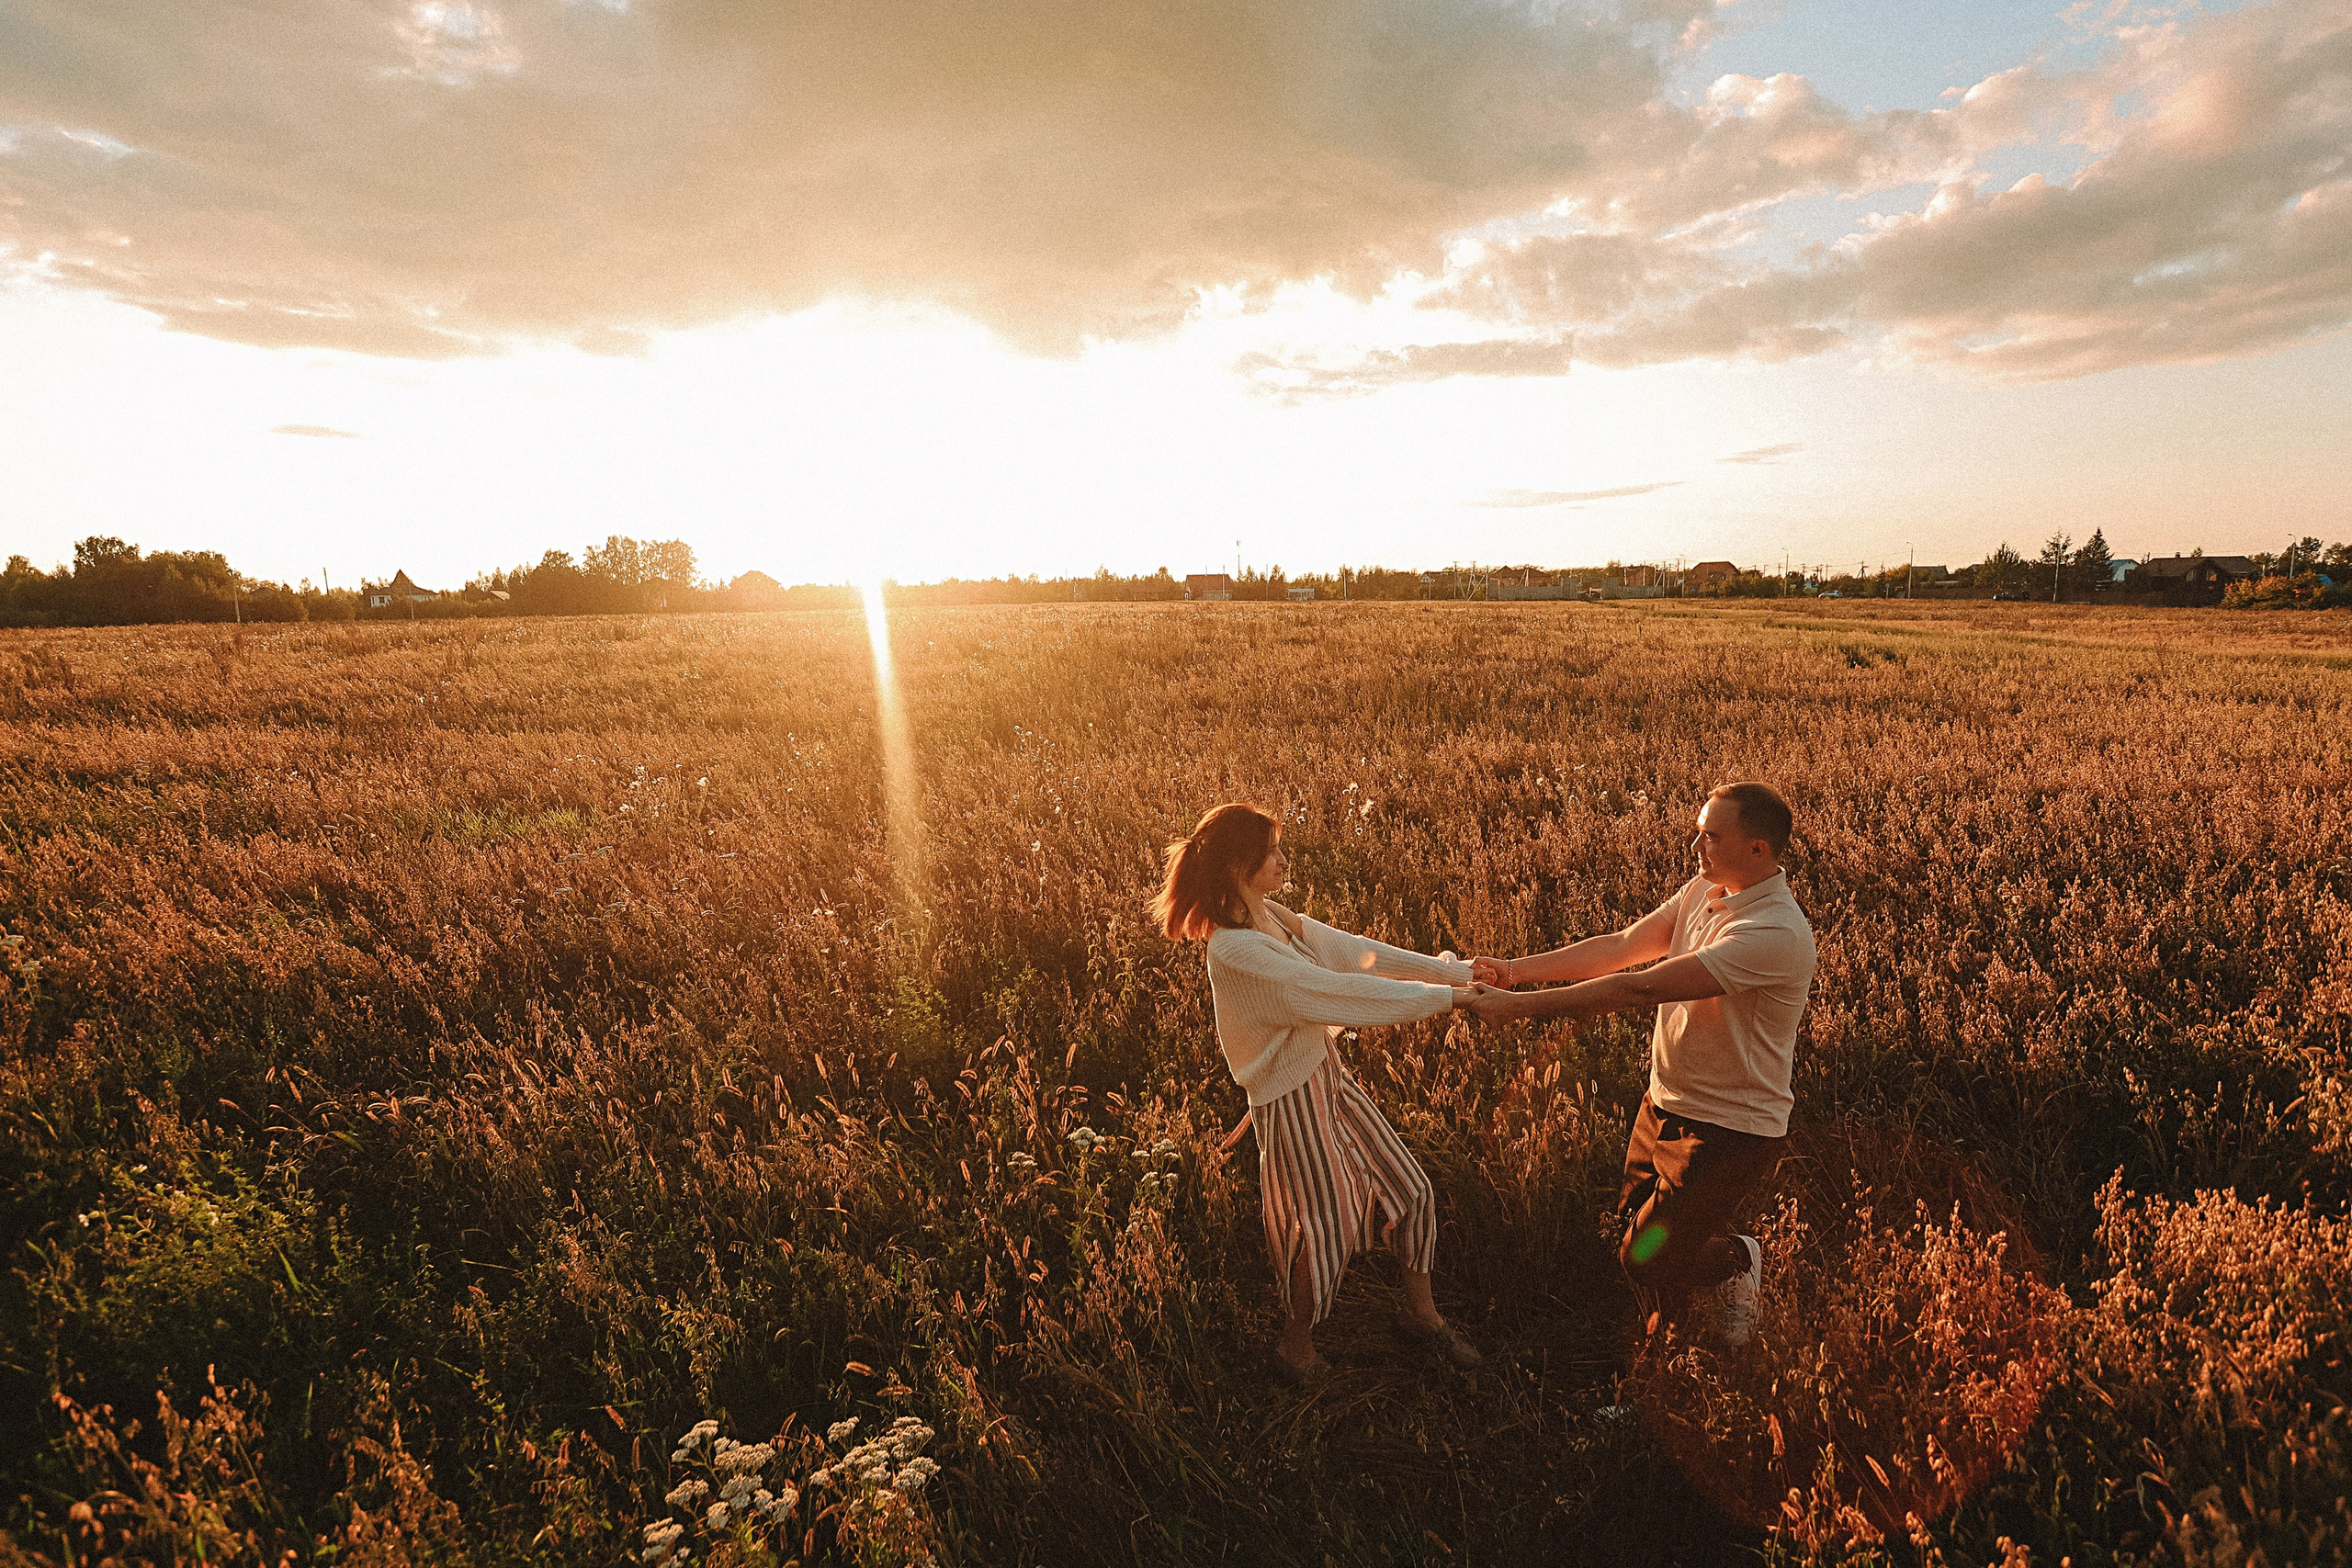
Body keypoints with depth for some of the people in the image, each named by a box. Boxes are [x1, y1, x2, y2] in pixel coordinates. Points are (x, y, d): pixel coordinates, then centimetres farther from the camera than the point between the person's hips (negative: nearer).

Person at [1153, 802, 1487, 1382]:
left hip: (1328, 1073, 9)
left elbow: (1355, 952, 1)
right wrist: (1441, 997, -23)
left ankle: (1421, 1311, 39)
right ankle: (1296, 1344, 36)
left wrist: (1454, 973, -5)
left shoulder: (1273, 918, 1)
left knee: (1412, 1190, 15)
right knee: (1328, 1234, 7)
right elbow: (1334, 994, -29)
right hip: (1292, 1099, -9)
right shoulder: (1235, 950, -28)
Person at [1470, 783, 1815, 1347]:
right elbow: (1622, 946, -5)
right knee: (1633, 1222, 19)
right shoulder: (1704, 889, -1)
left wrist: (1520, 1005, -31)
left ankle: (1737, 1259, 28)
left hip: (1729, 1130, -8)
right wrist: (1515, 970, -16)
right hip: (1666, 1103, 8)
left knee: (1646, 1262, -1)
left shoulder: (1775, 934, -30)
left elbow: (1641, 987, -33)